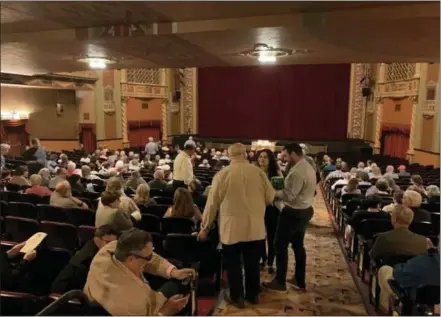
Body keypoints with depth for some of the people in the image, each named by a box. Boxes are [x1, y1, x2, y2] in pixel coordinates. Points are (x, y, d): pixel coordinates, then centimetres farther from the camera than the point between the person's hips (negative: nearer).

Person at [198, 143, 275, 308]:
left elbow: (212, 203, -5)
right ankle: (253, 294, 33)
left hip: (231, 229, -2)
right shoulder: (258, 172, -4)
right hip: (256, 228, 3)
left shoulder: (222, 174, -9)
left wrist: (205, 228, 6)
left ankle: (237, 297, 25)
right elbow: (270, 197, 5)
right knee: (252, 264, 17)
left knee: (233, 264, 14)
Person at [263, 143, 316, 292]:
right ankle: (300, 280, 29)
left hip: (293, 213, -10)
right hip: (305, 210, 10)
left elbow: (289, 195, -25)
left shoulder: (297, 172, -24)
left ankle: (280, 282, 15)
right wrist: (280, 191, 5)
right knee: (298, 245, 19)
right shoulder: (308, 167, 8)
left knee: (281, 246, 4)